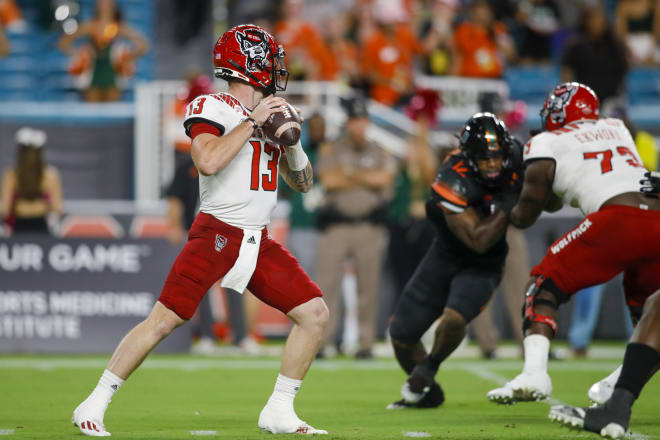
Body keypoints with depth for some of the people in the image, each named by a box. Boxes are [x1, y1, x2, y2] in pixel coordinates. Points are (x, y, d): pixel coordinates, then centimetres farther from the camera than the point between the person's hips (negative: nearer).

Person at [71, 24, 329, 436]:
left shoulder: (271, 115, 16)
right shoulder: (212, 109, -6)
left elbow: (303, 182, 21)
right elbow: (208, 161, -25)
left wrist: (291, 139, 2)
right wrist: (253, 121, -16)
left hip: (260, 245, 7)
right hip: (216, 235, -7)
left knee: (315, 314, -1)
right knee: (163, 320, -14)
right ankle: (94, 406, -5)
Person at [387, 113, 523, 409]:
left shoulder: (513, 164, -18)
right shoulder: (454, 181, -31)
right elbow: (478, 240, -31)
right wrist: (506, 208, -36)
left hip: (484, 266, 0)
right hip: (446, 256, 0)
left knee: (453, 320, -28)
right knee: (401, 335, 5)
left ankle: (427, 369, 5)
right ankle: (426, 393, 34)